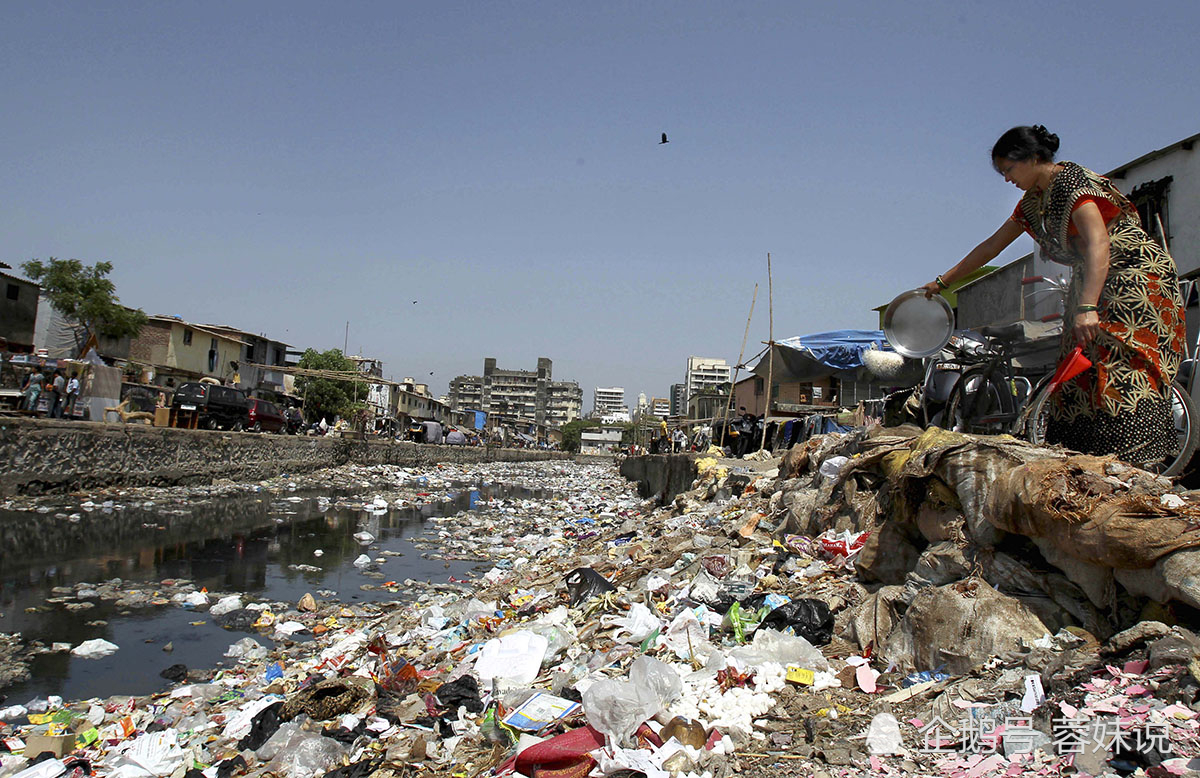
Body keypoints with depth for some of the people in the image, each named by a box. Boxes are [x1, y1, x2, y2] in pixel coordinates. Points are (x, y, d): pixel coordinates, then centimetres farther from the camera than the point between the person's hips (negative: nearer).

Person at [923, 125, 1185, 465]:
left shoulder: (1072, 181, -16)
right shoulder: (1034, 201, 12)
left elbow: (1098, 244, -29)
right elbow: (991, 246, 20)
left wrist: (1087, 308, -40)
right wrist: (941, 283, 22)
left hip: (1138, 276, -9)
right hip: (1095, 287, 9)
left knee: (1122, 377, -20)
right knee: (1079, 378, 0)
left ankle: (1134, 467, -22)